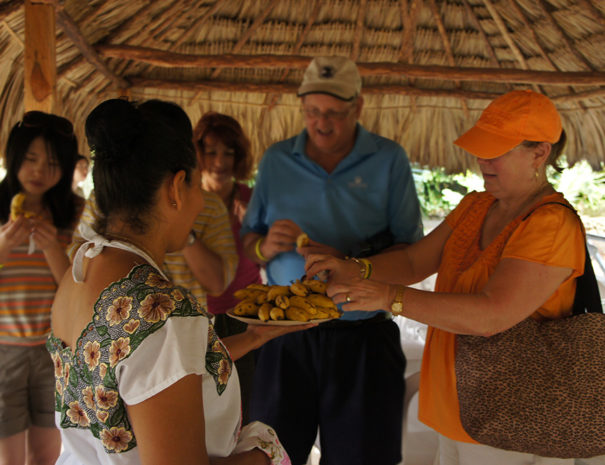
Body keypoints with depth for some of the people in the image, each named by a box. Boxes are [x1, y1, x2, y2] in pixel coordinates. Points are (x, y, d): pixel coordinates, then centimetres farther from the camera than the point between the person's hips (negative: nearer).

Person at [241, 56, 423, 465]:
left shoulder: (388, 160, 0)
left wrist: (348, 264, -20)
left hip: (362, 337, -1)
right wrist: (266, 247, -13)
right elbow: (247, 244, 10)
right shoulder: (276, 160, 7)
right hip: (287, 336, 2)